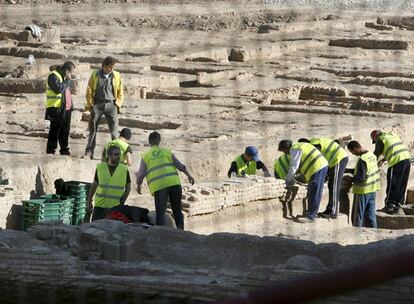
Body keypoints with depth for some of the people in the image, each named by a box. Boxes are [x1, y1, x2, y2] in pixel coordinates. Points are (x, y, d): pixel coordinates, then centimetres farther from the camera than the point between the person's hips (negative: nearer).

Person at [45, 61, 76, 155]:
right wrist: (67, 81, -13)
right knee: (55, 130, -6)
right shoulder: (53, 76, -10)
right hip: (57, 109, -9)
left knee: (65, 131, 10)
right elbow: (58, 88, -25)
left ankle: (65, 150, 17)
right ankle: (50, 150, -2)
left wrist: (70, 105, 18)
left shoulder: (64, 77, 20)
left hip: (66, 109, 9)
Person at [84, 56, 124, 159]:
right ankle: (89, 152, 10)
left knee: (114, 129, -6)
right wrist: (90, 104, 1)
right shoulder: (95, 75, 3)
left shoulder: (117, 76, 7)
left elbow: (120, 92, 12)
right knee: (93, 129, 4)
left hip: (111, 104, 0)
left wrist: (118, 104, 3)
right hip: (97, 104, 0)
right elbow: (89, 90, 7)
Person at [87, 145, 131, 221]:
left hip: (116, 207, -1)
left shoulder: (124, 169, 2)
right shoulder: (100, 167, 5)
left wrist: (122, 202, -3)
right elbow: (94, 184, 13)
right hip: (100, 206, 1)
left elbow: (128, 187, 8)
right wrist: (89, 201, 12)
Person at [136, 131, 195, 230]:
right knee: (177, 210, 11)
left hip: (158, 186, -2)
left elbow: (141, 174, 4)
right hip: (174, 183, 2)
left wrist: (138, 185, 21)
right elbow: (179, 165, 10)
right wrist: (188, 175, 23)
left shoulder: (145, 156, 8)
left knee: (160, 212, 0)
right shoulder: (167, 151, 12)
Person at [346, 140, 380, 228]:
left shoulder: (362, 160, -23)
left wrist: (351, 179, -8)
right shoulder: (371, 155, 4)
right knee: (370, 214, 14)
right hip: (372, 190, 8)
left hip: (362, 191, -8)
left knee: (357, 216, 4)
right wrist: (349, 170, 15)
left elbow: (361, 177, -25)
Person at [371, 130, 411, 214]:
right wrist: (383, 160, 38)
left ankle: (389, 206, 4)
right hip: (407, 159, 8)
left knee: (392, 186, 1)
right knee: (402, 185, 14)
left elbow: (376, 154, 5)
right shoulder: (393, 135, 26)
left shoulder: (380, 139, 2)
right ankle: (398, 205, 19)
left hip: (397, 162, -8)